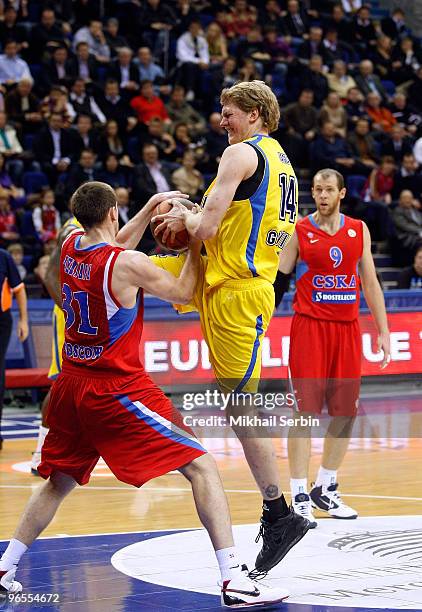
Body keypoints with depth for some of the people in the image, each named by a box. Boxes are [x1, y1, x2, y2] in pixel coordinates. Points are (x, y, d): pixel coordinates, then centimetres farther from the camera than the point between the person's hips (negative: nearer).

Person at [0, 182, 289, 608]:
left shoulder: (70, 245, 3)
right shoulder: (128, 264, -17)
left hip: (71, 386, 7)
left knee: (59, 481, 25)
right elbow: (183, 293, -1)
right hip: (117, 390, -7)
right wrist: (195, 244, 11)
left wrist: (149, 209, 26)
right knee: (201, 466, -5)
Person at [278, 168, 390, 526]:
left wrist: (383, 331, 7)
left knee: (346, 413, 6)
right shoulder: (299, 232, -1)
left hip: (347, 328, 4)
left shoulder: (359, 231, 9)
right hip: (309, 326, -4)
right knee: (306, 410, -8)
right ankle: (300, 498, -4)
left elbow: (370, 284, 12)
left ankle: (326, 490, 22)